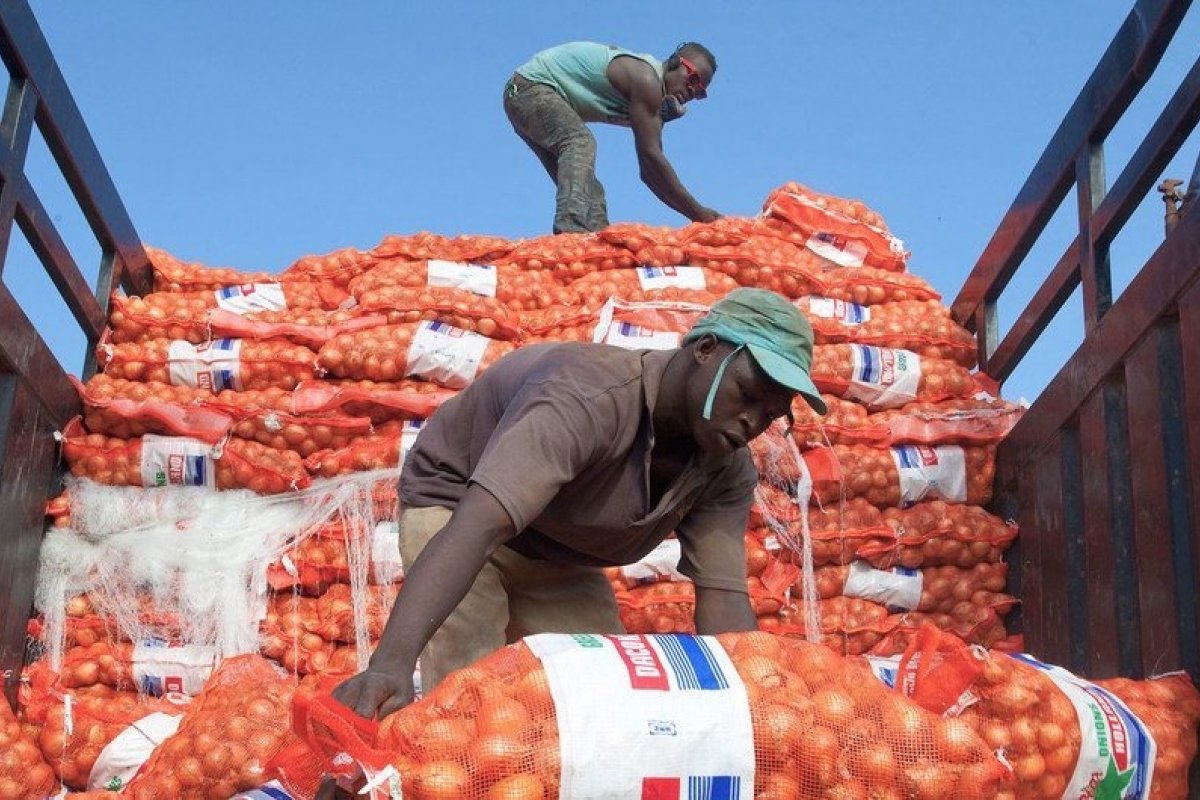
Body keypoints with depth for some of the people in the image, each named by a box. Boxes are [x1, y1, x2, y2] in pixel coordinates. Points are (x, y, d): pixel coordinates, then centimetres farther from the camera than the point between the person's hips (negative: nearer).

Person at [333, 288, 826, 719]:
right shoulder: (588, 397, -39)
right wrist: (391, 663, -62)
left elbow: (723, 599, -20)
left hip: (559, 561, 7)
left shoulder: (728, 471, -15)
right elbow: (475, 529, -50)